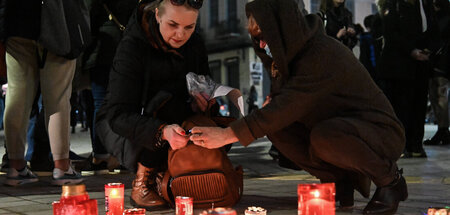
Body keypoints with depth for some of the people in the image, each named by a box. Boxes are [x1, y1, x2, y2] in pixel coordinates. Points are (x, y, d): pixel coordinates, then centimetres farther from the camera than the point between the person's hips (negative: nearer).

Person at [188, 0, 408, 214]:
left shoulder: (323, 53, -25)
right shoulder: (292, 52, 4)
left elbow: (288, 107, -33)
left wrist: (227, 134, -34)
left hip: (381, 132, -8)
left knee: (324, 137, -37)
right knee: (276, 128, -5)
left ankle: (390, 180, -10)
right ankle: (341, 181, 2)